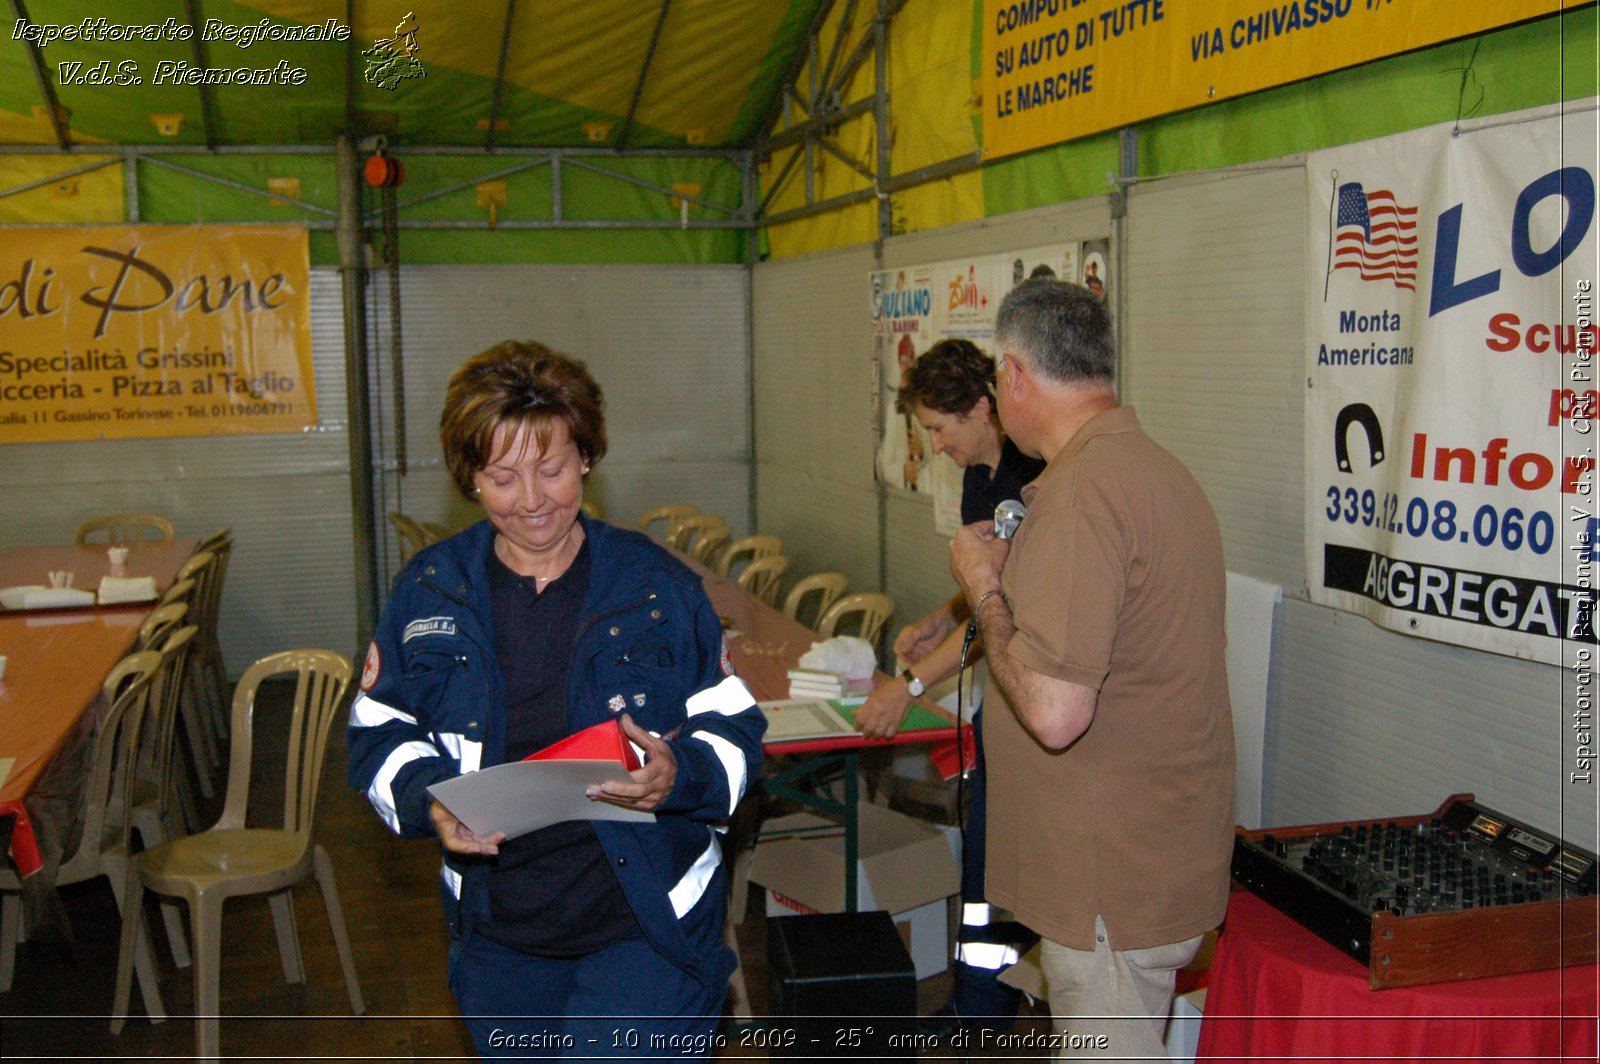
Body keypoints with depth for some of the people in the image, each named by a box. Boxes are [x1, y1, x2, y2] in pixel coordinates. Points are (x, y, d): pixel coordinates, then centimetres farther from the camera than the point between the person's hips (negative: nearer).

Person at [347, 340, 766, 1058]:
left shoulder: (656, 585, -3)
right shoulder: (429, 592, 1)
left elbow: (735, 731, -2)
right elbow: (379, 735, 4)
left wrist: (679, 775, -23)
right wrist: (429, 803, -16)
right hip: (495, 932, 3)